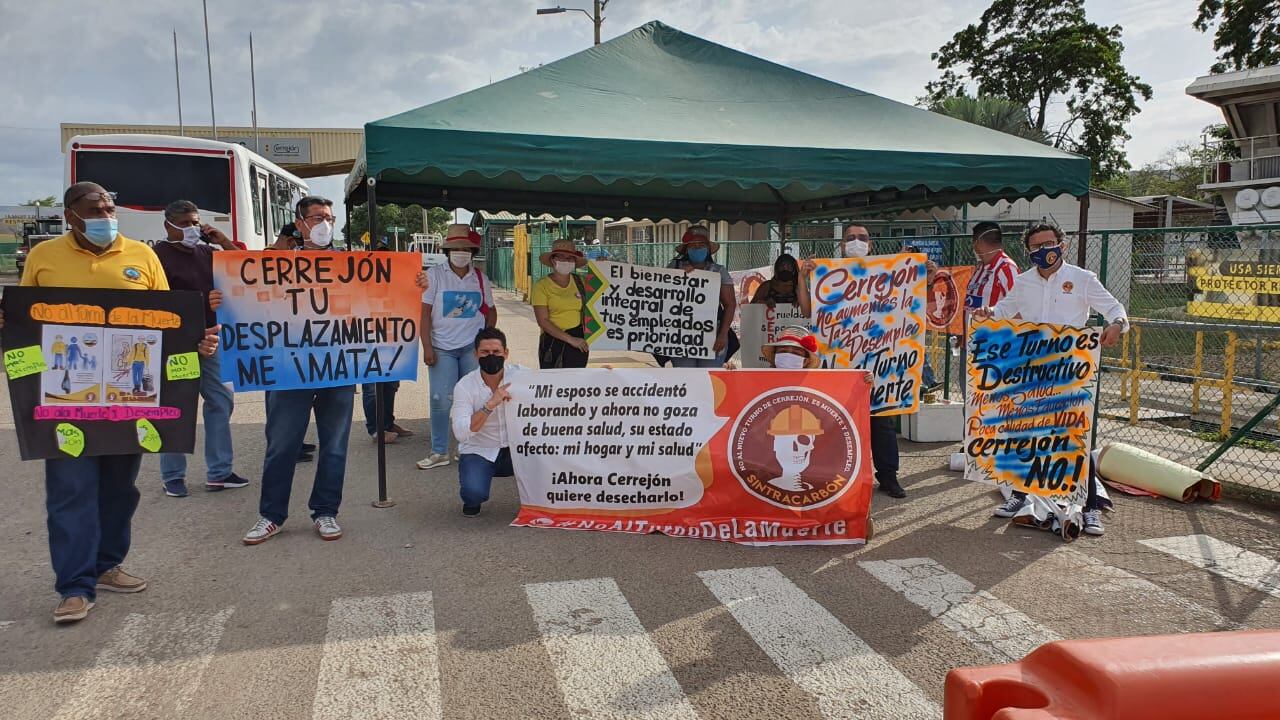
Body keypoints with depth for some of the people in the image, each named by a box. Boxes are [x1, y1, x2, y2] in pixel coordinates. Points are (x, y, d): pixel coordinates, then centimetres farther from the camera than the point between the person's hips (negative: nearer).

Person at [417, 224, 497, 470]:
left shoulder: (480, 278, 7)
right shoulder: (434, 275, -1)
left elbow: (491, 311, 18)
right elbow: (424, 312, -3)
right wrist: (427, 348, -9)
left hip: (473, 348, 2)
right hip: (442, 348, -2)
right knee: (441, 400, -3)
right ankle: (439, 452, 9)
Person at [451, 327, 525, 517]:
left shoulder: (520, 375, -8)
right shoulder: (465, 386, -13)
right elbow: (461, 433, -25)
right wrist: (490, 404, -33)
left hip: (515, 448, 2)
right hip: (478, 452, -1)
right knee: (474, 492, -29)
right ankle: (472, 502, 10)